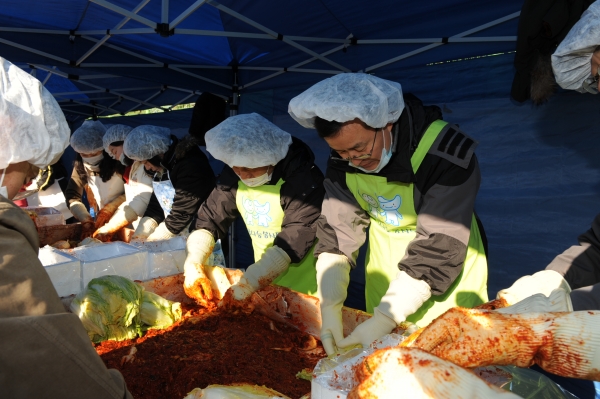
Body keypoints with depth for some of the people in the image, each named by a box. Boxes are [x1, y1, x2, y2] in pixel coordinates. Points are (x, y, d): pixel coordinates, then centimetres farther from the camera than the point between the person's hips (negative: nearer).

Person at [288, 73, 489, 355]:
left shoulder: (446, 155, -29)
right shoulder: (343, 159, -13)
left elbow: (437, 250, -28)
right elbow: (337, 231, -12)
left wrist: (384, 320, -30)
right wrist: (330, 306, -21)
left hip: (446, 287, -4)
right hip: (384, 278, 4)